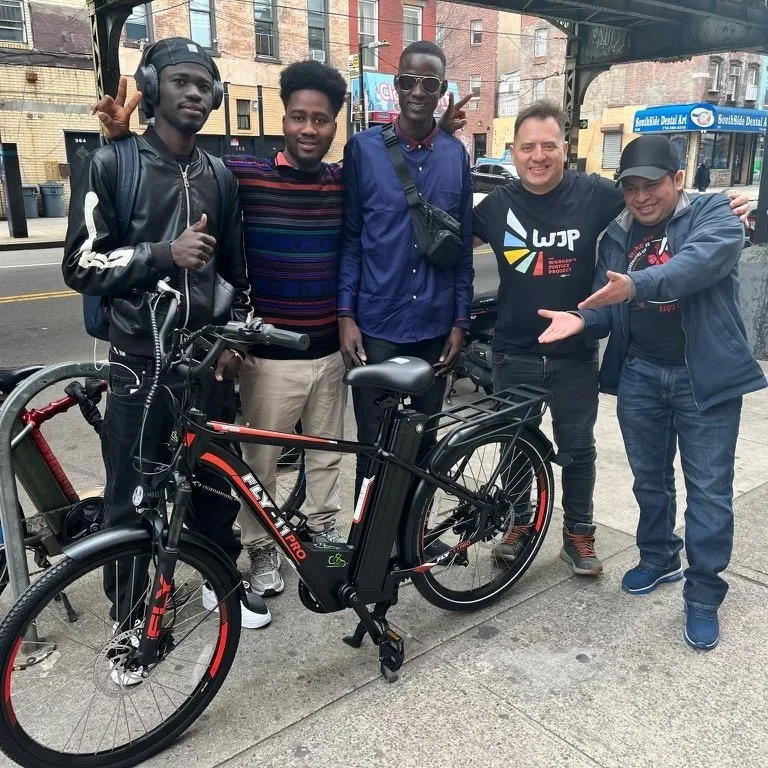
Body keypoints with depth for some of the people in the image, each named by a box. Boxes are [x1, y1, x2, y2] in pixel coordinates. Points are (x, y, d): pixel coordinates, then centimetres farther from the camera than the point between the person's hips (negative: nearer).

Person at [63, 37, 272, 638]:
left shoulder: (220, 175, 10)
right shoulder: (112, 163, -5)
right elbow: (81, 266, -9)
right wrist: (164, 253, -21)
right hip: (142, 359, -4)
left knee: (216, 480, 14)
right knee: (132, 497, 6)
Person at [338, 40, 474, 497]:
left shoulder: (456, 155, 6)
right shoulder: (364, 148, -2)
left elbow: (463, 247, 8)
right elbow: (350, 237, 0)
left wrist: (460, 322, 4)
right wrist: (346, 314, -7)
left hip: (435, 327, 3)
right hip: (376, 326, -2)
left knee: (423, 443, 13)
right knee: (374, 445, 4)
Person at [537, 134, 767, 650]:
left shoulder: (716, 215, -7)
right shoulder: (618, 234, 8)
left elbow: (699, 261, -29)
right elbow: (611, 306, 5)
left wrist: (636, 284, -44)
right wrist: (582, 320, -17)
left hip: (705, 375, -4)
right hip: (639, 373, 5)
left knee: (709, 489, 2)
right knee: (650, 479, 17)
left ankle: (703, 595, 16)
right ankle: (660, 558, 38)